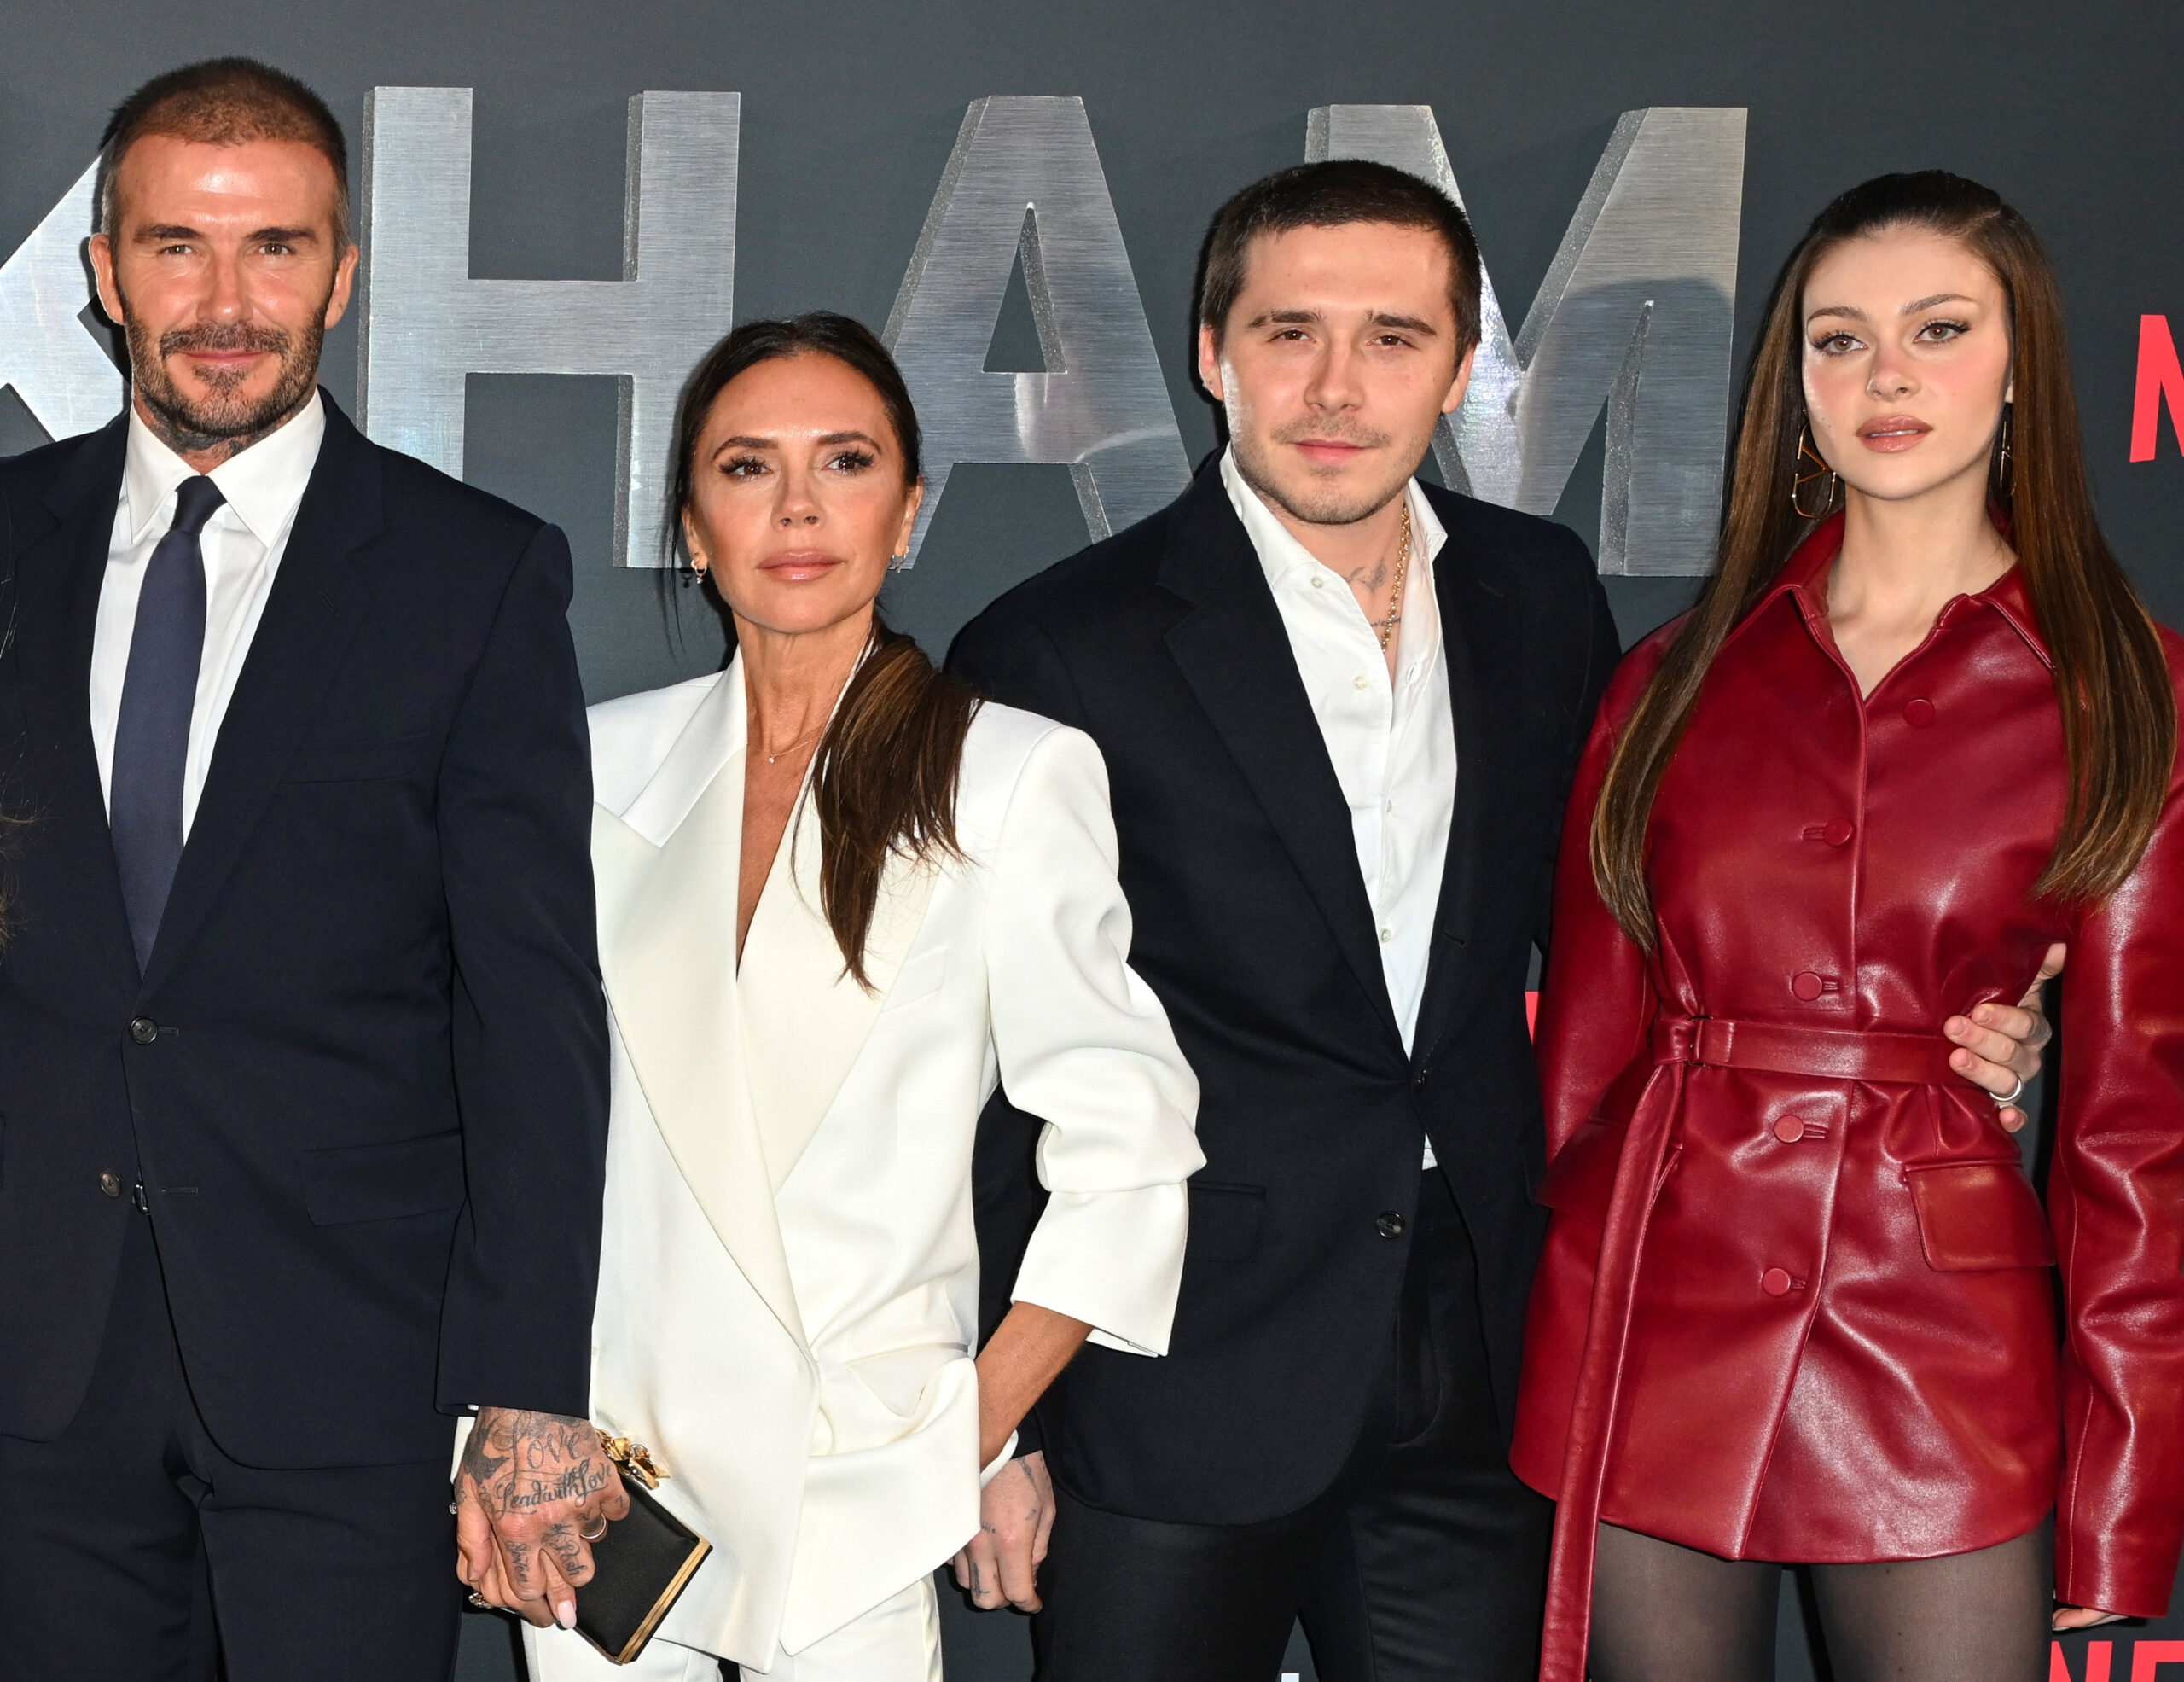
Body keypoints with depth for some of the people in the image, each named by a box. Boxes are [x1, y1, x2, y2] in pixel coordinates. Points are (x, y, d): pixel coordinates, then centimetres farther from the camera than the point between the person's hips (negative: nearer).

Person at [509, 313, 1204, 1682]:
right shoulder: (607, 763, 6)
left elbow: (1126, 1149, -4)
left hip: (853, 1485, -3)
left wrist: (974, 1436, -6)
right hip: (602, 1454, 3)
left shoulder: (1016, 776, -4)